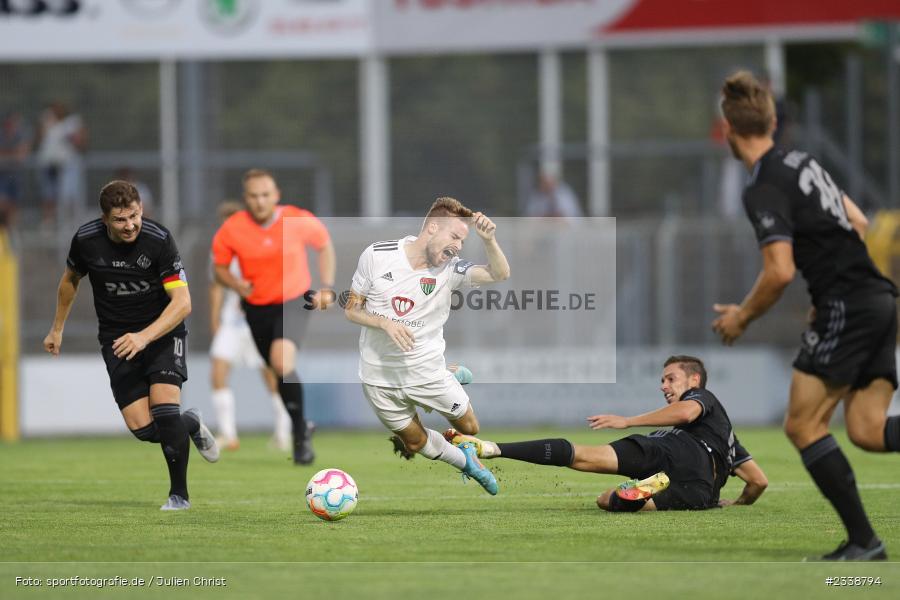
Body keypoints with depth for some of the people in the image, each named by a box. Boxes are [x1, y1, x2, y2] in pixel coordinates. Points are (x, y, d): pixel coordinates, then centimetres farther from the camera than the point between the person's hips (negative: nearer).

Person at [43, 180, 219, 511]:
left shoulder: (159, 239, -20)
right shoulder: (86, 239, -11)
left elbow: (182, 302, -23)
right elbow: (70, 279, 12)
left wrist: (144, 337, -36)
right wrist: (57, 329, 20)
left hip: (162, 332, -2)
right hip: (117, 340, 2)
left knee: (164, 405, -24)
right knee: (142, 427, -12)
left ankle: (179, 494, -8)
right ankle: (190, 425, 23)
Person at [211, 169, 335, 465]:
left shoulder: (299, 221, -16)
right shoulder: (231, 230, -14)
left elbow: (324, 245, 5)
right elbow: (220, 268, 2)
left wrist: (326, 288, -2)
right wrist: (237, 285, -19)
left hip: (292, 301, -3)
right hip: (256, 307, 3)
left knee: (282, 362, -27)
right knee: (280, 373, 13)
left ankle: (300, 436, -12)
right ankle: (301, 429, 39)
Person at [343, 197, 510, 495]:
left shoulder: (450, 269, -12)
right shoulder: (376, 256, -14)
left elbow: (500, 274, -23)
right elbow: (351, 309, -7)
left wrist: (489, 240, -40)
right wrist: (385, 323, -25)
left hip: (426, 370, 0)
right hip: (379, 375, 0)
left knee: (469, 427, 9)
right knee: (415, 442, 16)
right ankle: (465, 462, 44)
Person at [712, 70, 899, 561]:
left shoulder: (764, 190, -12)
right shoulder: (802, 162, 16)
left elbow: (780, 271, -20)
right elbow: (858, 222, 24)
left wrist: (742, 317, -4)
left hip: (847, 308, -9)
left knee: (803, 425, -2)